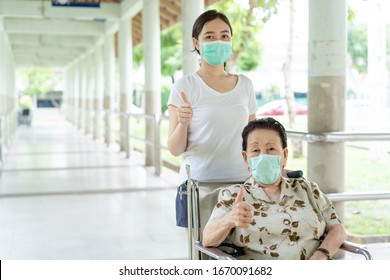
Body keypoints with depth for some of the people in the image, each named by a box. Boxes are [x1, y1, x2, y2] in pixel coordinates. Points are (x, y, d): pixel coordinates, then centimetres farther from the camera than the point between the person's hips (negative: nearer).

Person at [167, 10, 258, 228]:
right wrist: (183, 123, -21)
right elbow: (175, 149, -4)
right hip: (198, 185, -3)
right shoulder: (185, 86, -2)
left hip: (241, 183, 3)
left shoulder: (245, 85, 10)